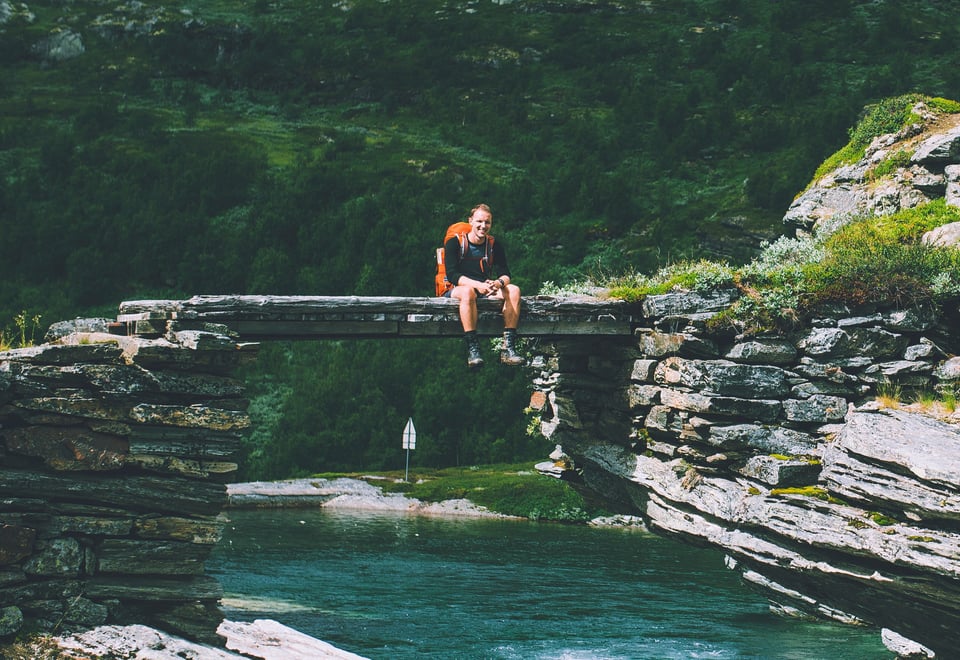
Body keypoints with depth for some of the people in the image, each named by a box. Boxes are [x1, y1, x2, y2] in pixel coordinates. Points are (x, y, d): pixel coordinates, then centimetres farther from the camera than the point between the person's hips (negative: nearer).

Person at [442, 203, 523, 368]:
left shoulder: (495, 246, 9)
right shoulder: (454, 243, -4)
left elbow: (505, 274, 1)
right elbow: (452, 275, -15)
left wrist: (499, 283, -26)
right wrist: (478, 285, -31)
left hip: (485, 290, 5)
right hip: (455, 291, -5)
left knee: (514, 290, -22)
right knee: (468, 291, -40)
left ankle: (508, 348, -31)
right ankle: (472, 350, -45)